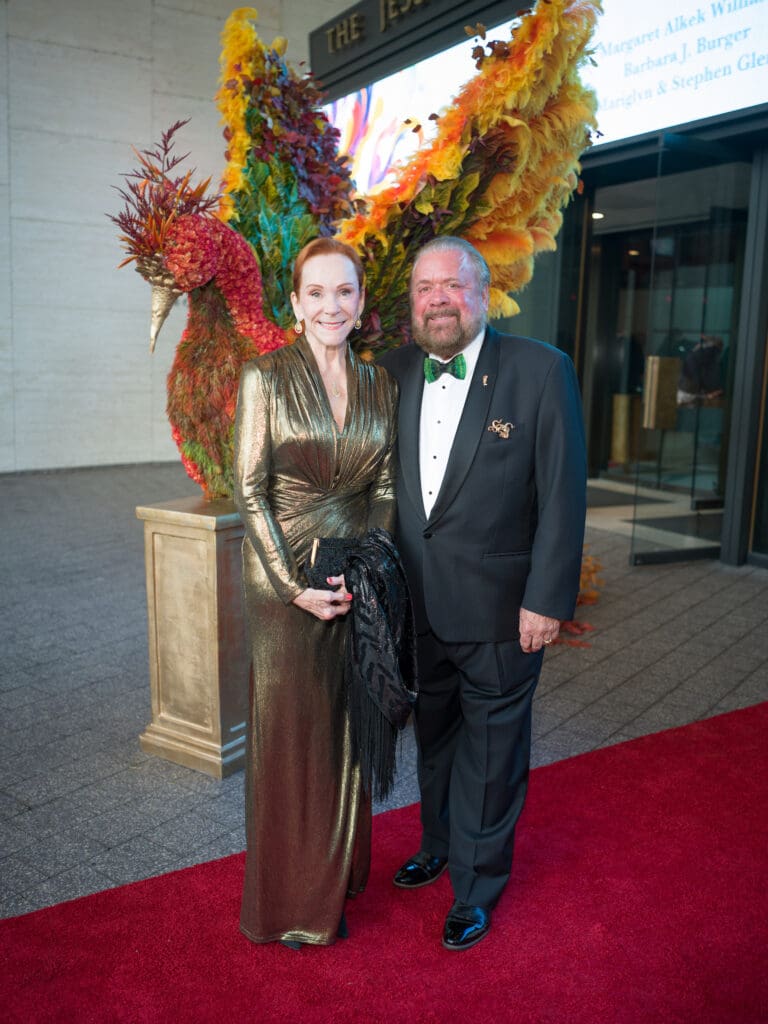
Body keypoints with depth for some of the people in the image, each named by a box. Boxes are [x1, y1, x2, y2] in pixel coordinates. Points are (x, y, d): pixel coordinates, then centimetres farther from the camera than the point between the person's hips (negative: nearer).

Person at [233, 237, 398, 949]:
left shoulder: (380, 385, 6)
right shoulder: (265, 377, -5)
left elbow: (385, 489, 5)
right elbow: (250, 491, -8)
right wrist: (295, 584, -14)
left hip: (359, 581, 4)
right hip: (284, 582, -3)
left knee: (345, 732, 14)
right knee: (287, 731, 8)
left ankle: (334, 884, 35)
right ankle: (287, 897, 28)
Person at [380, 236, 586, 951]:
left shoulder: (541, 370, -11)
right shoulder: (393, 373, 2)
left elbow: (563, 495, -12)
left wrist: (547, 599, -14)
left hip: (499, 610, -4)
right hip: (416, 606, 5)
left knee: (491, 751, 12)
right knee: (433, 737, 23)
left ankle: (476, 886, 34)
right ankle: (438, 845, 48)